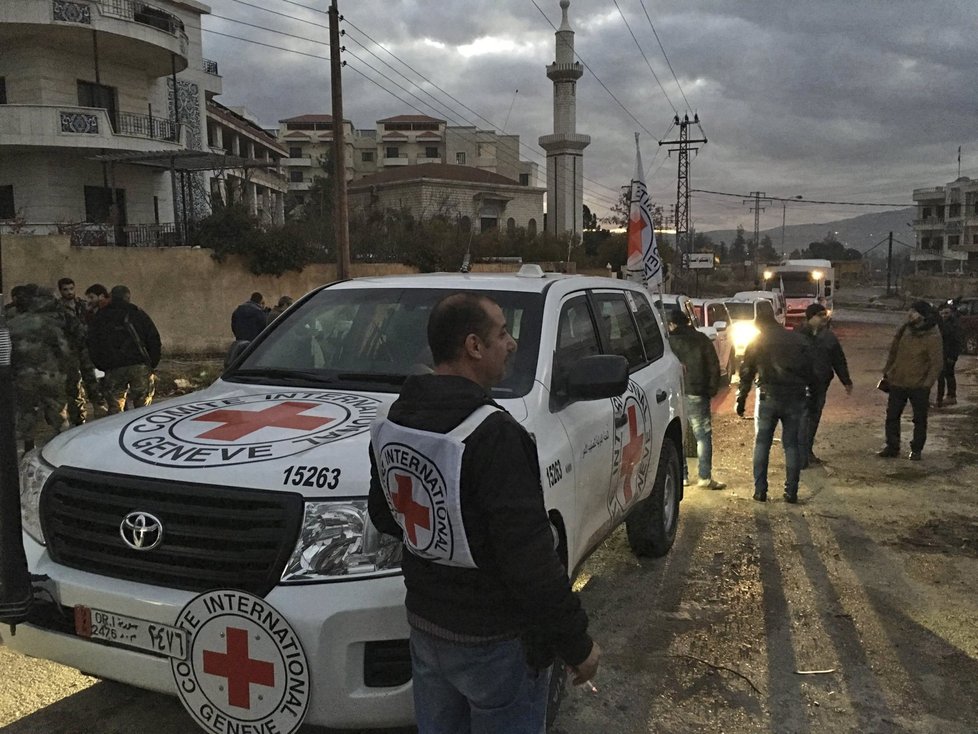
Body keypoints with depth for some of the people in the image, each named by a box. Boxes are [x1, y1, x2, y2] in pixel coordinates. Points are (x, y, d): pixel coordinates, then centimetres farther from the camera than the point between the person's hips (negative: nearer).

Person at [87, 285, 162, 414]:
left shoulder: (100, 318, 14)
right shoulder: (139, 314, 8)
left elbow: (92, 346, 11)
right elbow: (154, 340, 4)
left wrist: (103, 367, 15)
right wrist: (152, 364, 10)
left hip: (113, 370, 1)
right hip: (140, 366, -1)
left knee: (115, 409, 6)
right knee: (143, 407, 2)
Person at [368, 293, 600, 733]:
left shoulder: (394, 422, -1)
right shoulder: (491, 434, -27)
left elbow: (383, 515, 11)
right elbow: (530, 558, -25)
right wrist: (577, 643, -15)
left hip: (425, 625, 7)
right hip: (495, 640, -7)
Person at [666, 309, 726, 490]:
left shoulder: (668, 342, 1)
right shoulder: (701, 340, 4)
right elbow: (714, 366, 1)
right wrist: (712, 390, 6)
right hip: (697, 394, 0)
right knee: (703, 435, 3)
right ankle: (705, 478, -2)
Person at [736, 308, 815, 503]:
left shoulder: (756, 342, 4)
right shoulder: (798, 339, 10)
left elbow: (746, 373, 4)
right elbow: (810, 370, 10)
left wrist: (741, 400, 9)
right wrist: (811, 393, 17)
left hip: (768, 398, -2)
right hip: (795, 399, 2)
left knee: (762, 443, 8)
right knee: (792, 444, 9)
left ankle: (760, 490, 6)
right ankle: (791, 492, 8)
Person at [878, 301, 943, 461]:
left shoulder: (932, 337, -16)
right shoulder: (904, 330, 1)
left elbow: (937, 363, -15)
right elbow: (893, 351, 12)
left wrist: (927, 383, -19)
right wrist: (887, 371, 10)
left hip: (918, 386, -5)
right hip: (898, 382, 5)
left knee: (920, 419, 10)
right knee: (892, 416, 9)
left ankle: (916, 450, 23)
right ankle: (892, 447, 20)